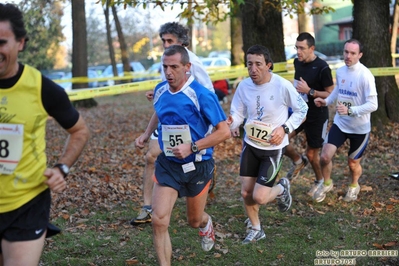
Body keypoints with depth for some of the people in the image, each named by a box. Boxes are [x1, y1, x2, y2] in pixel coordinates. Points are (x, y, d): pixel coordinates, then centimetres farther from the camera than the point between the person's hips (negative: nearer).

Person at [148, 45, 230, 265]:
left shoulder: (201, 95, -20)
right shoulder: (159, 91, -3)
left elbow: (224, 131, -19)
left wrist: (192, 147, -25)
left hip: (197, 166, -3)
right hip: (167, 164, 3)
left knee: (194, 220, 18)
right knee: (159, 221, -14)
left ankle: (206, 224, 57)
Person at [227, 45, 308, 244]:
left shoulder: (282, 86, -20)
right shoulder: (244, 86, -9)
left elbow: (302, 109, -6)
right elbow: (238, 113, 1)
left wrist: (285, 128, -20)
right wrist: (231, 123, -23)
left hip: (273, 148, -4)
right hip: (250, 145, 4)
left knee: (259, 197, -9)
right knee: (246, 193, 9)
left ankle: (281, 188, 26)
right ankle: (255, 230, 35)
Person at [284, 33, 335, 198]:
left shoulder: (322, 68, -20)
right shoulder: (297, 62, 1)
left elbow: (331, 94, -17)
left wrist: (309, 91, -26)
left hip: (316, 117, -6)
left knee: (312, 155, 6)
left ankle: (320, 181, 34)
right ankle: (298, 162, 19)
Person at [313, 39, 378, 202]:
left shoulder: (365, 75, -22)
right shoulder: (340, 71, -1)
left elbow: (373, 105, -24)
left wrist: (350, 110, -36)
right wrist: (326, 101, 1)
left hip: (360, 128, -4)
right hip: (340, 123, 4)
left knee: (353, 163, 14)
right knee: (325, 156, -8)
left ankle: (354, 186, 47)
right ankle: (326, 184, 22)